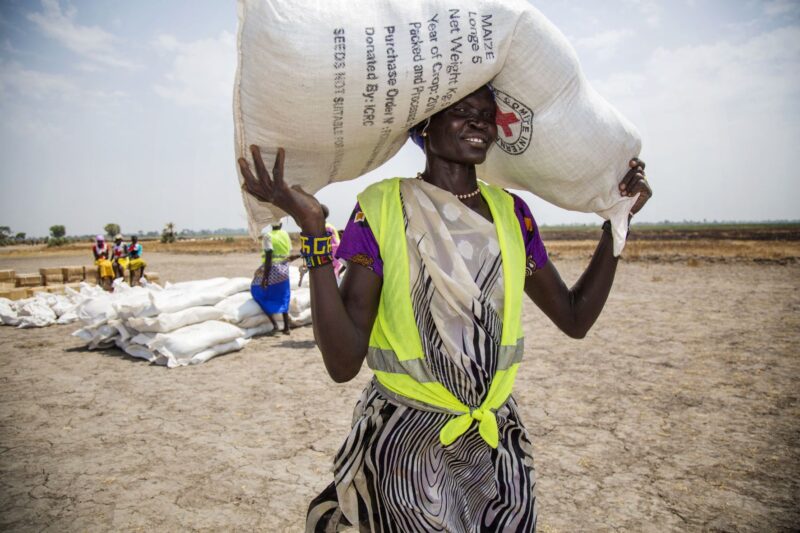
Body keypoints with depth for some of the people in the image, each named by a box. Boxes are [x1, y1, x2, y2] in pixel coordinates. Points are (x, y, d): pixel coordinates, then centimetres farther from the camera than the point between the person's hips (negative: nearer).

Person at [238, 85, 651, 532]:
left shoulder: (510, 211, 2)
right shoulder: (382, 207, -12)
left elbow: (575, 318, 9)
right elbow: (343, 363, -19)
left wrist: (617, 220, 5)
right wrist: (314, 230, -26)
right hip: (404, 447, -4)